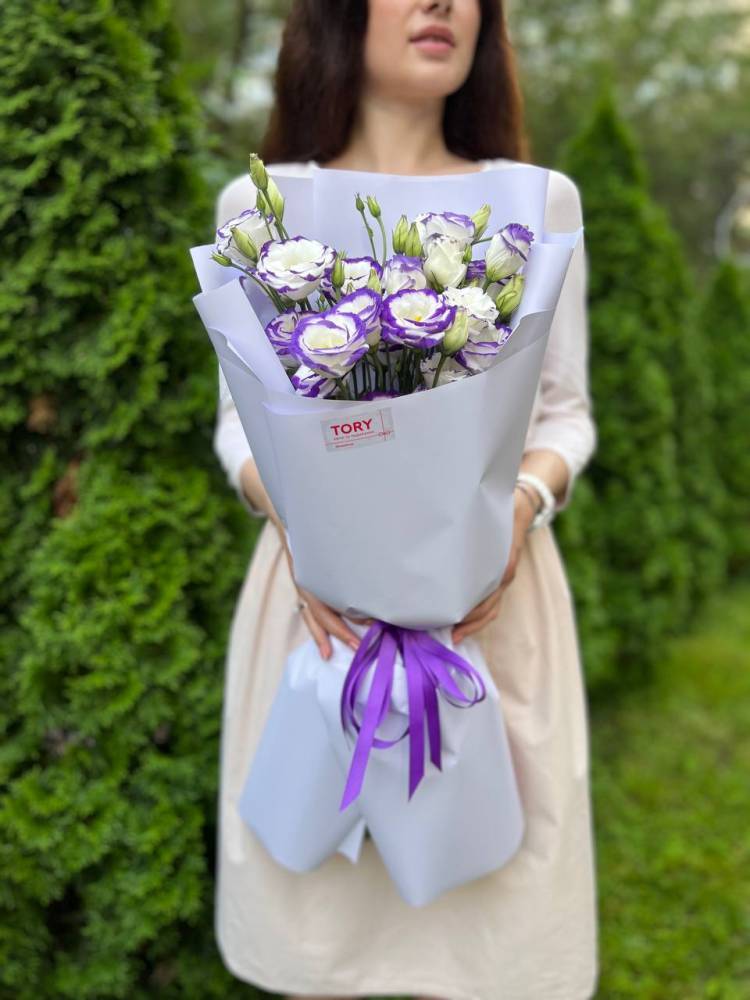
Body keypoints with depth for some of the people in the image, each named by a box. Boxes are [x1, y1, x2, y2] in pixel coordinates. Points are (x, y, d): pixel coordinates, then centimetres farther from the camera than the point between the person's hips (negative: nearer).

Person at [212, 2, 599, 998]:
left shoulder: (541, 202, 6)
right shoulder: (257, 205, 5)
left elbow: (565, 412, 7)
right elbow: (241, 418, 6)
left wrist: (521, 505, -13)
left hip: (492, 590, 1)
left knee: (478, 905, 4)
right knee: (313, 908, 8)